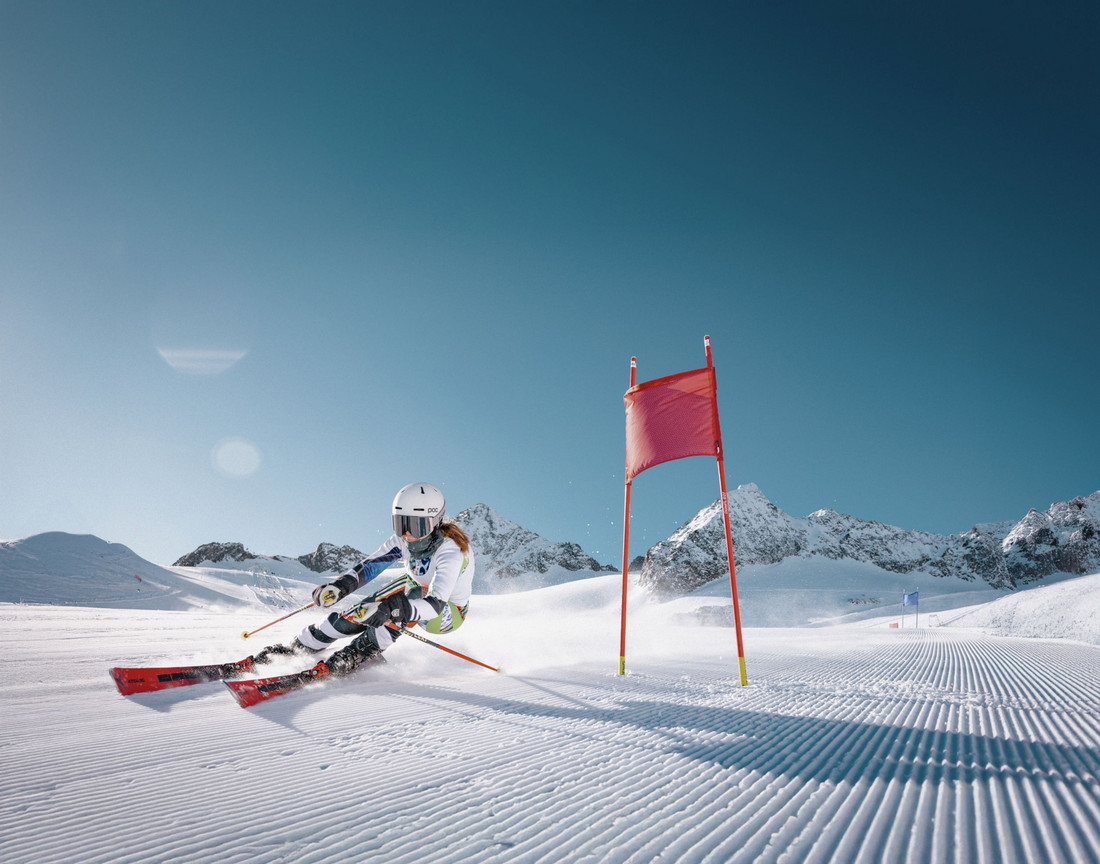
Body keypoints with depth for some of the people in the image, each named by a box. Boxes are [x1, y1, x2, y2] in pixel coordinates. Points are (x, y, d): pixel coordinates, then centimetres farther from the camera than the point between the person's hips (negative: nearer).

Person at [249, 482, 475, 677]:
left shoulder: (451, 551, -35)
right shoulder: (405, 539, -17)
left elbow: (435, 604, -45)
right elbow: (371, 564, -14)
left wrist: (390, 609, -59)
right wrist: (341, 586, -33)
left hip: (447, 613, -5)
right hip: (414, 588, 6)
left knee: (413, 591, -35)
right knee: (360, 612, -15)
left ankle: (353, 657, -26)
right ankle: (299, 649, 3)